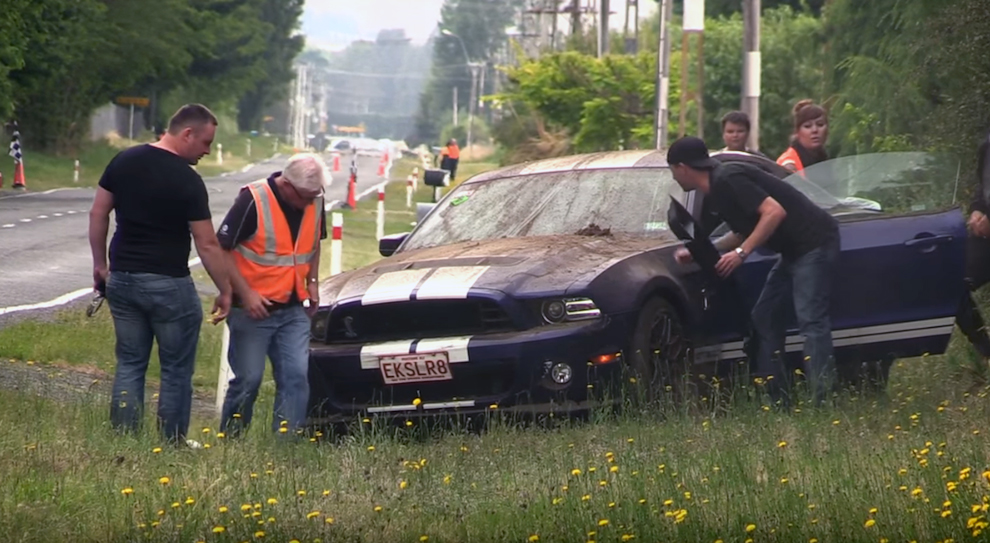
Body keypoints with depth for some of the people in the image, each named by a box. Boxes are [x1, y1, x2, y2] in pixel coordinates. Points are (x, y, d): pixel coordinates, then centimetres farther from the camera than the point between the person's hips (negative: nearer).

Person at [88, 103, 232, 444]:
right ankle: (172, 442, 8)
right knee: (176, 369, 5)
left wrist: (100, 264, 18)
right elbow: (207, 246, -12)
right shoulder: (188, 181, -14)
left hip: (122, 279, 6)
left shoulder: (124, 162, 4)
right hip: (169, 284, -5)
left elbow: (98, 214, 9)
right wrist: (225, 291, -3)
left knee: (129, 364, 12)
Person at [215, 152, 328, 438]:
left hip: (294, 309, 5)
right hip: (253, 308, -5)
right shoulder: (253, 201, -17)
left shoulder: (315, 202, 2)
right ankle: (229, 438, 15)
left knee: (296, 376, -3)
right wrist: (246, 293, -16)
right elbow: (222, 249, -13)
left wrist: (312, 281, 8)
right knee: (248, 379, 0)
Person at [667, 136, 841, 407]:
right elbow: (744, 232, 24)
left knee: (811, 319, -17)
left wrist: (741, 253, -23)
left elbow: (774, 212, -26)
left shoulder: (727, 181, -18)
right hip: (793, 250, 11)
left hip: (814, 242, -11)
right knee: (764, 318, 11)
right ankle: (775, 397, 11)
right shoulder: (713, 195, 14)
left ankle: (822, 397, -22)